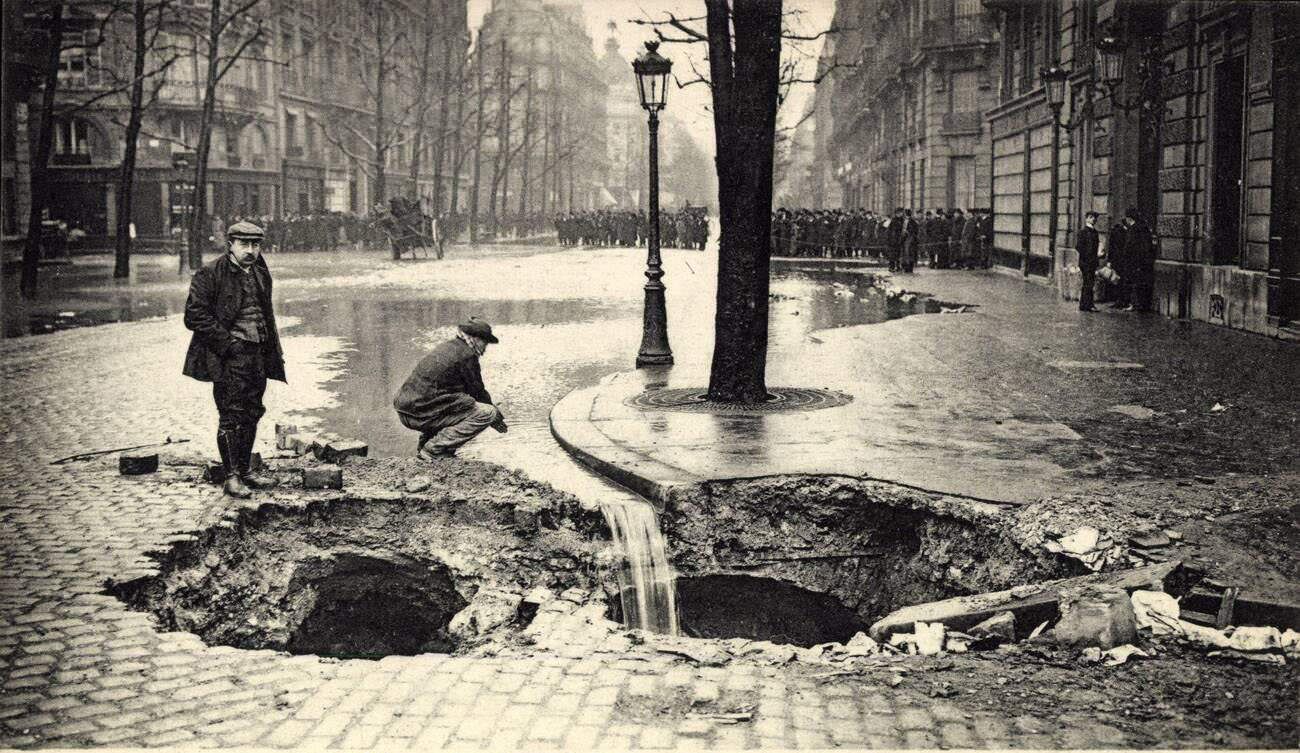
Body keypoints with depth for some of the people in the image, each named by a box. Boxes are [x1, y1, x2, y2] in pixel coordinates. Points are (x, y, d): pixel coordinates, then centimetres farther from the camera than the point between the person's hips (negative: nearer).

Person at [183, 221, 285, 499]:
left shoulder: (260, 274, 14)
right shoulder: (209, 274, -8)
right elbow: (195, 316, -12)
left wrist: (274, 350, 15)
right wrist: (226, 343, -16)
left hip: (258, 355, 7)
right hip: (230, 358, -7)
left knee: (252, 414, 11)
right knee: (231, 415, -6)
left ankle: (244, 471, 22)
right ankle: (232, 477, 0)